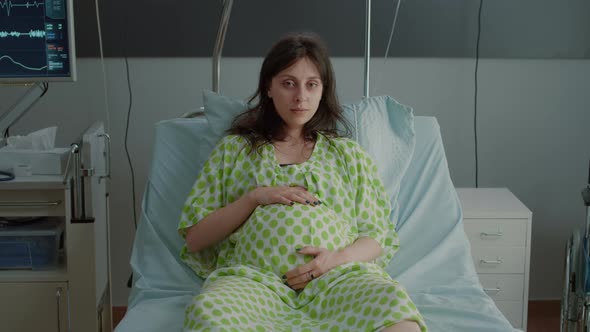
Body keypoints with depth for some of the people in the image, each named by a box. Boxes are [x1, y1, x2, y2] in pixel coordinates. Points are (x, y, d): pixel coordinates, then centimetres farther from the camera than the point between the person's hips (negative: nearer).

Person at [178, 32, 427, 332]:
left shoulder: (349, 154, 23)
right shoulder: (234, 149, 21)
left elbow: (378, 236, 16)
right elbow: (194, 237, 14)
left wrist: (337, 258, -7)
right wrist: (254, 197, 0)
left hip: (339, 275, 1)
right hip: (253, 276, -1)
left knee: (395, 306, -37)